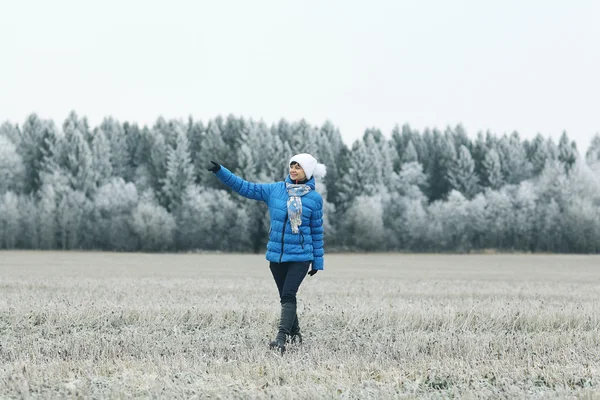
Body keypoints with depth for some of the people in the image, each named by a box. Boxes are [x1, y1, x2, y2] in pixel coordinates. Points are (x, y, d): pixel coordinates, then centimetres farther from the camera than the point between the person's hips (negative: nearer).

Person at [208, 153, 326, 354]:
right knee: (285, 297, 12)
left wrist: (318, 260, 5)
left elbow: (317, 231, 3)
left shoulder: (314, 198, -3)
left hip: (300, 256, -4)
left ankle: (281, 337, -24)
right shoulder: (275, 190, 4)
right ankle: (294, 332, 30)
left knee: (288, 295, -17)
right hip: (276, 255, 4)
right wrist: (220, 172, -6)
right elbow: (245, 187, 3)